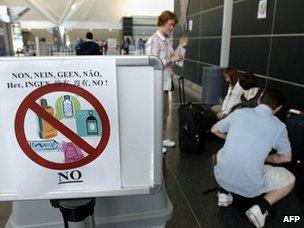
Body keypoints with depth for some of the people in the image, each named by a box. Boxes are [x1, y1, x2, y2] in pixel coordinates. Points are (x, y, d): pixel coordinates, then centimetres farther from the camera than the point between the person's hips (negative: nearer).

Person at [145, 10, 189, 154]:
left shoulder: (168, 40, 11)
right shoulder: (153, 41, -15)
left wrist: (180, 47, 10)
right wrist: (171, 59, -18)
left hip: (166, 82, 9)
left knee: (165, 113, 18)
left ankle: (163, 138, 34)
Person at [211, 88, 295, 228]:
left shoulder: (239, 112, 3)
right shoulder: (279, 126, -1)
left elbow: (214, 130, 18)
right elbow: (286, 158, 13)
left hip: (222, 178, 3)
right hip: (250, 186, -2)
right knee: (290, 179, 23)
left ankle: (224, 193, 18)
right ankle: (261, 207, 2)